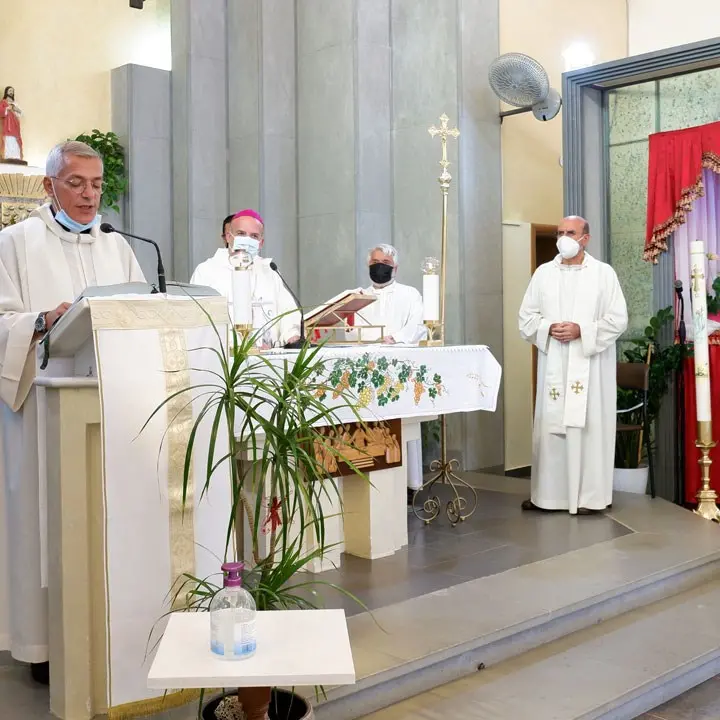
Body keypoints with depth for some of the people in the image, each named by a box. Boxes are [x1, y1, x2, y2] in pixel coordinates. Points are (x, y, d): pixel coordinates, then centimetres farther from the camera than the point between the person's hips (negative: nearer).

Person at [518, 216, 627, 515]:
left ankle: (590, 496, 7)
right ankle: (547, 493, 13)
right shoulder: (543, 273, 10)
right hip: (553, 365, 3)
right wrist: (548, 328, -11)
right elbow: (526, 317, 8)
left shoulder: (604, 273, 2)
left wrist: (581, 330, -15)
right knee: (549, 427, 4)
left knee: (590, 428, -2)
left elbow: (618, 319, -3)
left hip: (591, 365, -2)